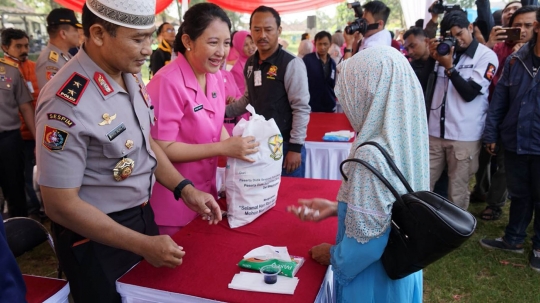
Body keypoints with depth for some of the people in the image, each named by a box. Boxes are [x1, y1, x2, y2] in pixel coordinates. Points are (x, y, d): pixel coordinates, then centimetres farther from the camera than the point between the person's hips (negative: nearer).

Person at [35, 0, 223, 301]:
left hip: (142, 214, 8)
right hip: (96, 236, -7)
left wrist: (184, 189, -2)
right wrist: (143, 245, -21)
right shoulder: (68, 103, -28)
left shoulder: (131, 76, -4)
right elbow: (61, 205, -24)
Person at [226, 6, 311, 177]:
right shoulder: (250, 64, 7)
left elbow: (301, 108, -14)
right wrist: (224, 111, 9)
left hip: (284, 145, -6)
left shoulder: (291, 64, -13)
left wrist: (295, 147, -16)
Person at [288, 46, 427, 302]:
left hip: (375, 278, -7)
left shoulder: (371, 156, -31)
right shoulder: (403, 139, -5)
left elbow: (367, 239, -25)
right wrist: (336, 207, 6)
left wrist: (333, 255, -7)